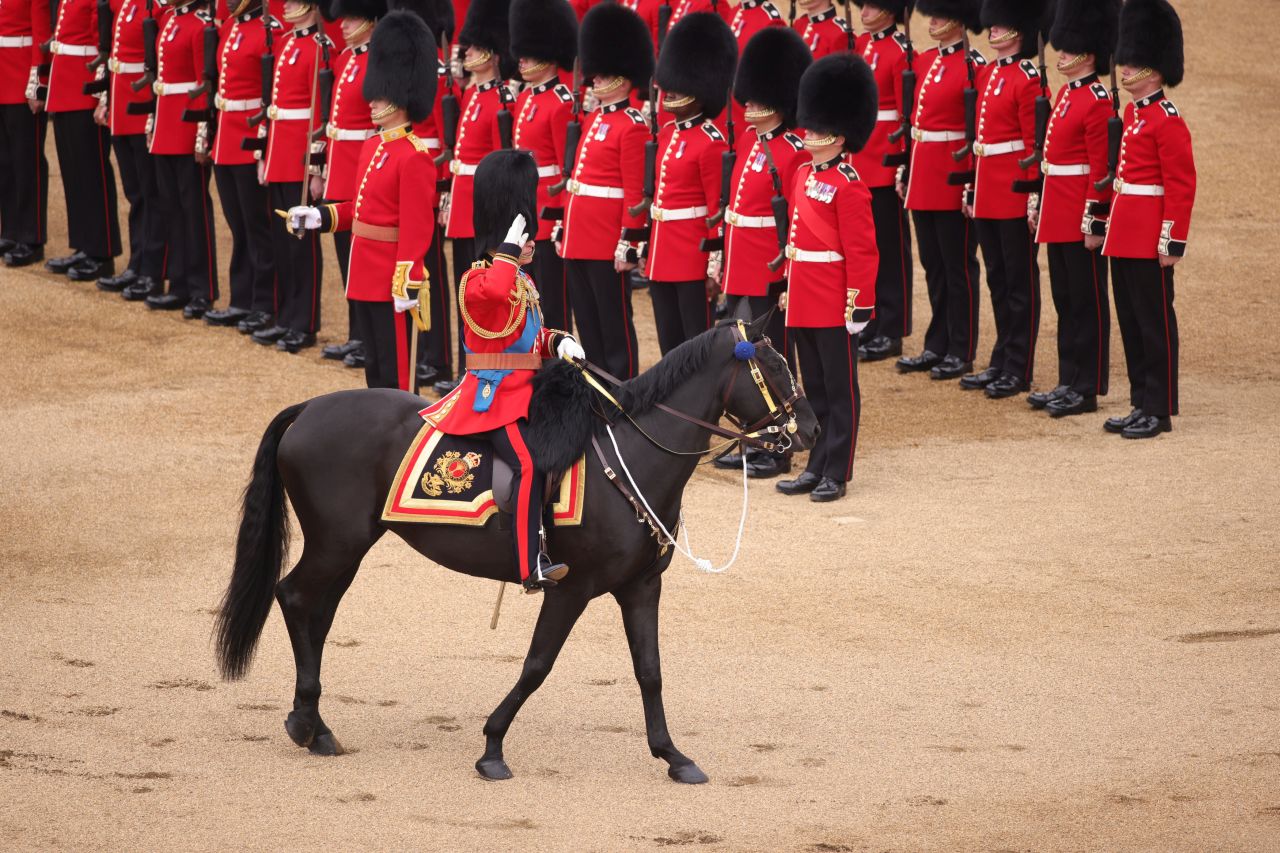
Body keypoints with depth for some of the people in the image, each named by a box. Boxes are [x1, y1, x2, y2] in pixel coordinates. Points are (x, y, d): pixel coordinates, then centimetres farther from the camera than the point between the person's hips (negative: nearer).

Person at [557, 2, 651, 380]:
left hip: (607, 242, -9)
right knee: (587, 323, 13)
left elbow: (635, 192, -14)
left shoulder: (632, 126, -11)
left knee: (614, 323, -2)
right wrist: (564, 228, 18)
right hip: (579, 238, 9)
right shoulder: (593, 119, 15)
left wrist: (628, 242, -18)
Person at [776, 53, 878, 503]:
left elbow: (862, 252, -16)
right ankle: (817, 466, 21)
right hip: (804, 304, 8)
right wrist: (791, 287, 19)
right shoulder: (804, 175, 11)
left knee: (840, 390, 1)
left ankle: (836, 474, 6)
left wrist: (859, 307, -17)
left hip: (834, 308, -8)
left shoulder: (847, 186, -14)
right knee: (815, 389, 14)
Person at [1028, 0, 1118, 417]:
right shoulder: (1066, 93, 12)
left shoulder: (1096, 103, -15)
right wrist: (1039, 204, 19)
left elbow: (1101, 169, -17)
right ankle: (1069, 383, 20)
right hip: (1058, 218, 9)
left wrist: (1094, 222, -18)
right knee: (1066, 301, 14)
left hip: (1080, 221, -9)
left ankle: (1086, 390, 4)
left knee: (1086, 302, -1)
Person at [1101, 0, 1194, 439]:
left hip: (1149, 240, -9)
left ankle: (1159, 410, 3)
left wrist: (1173, 242, -19)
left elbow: (1182, 186, -16)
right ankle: (1142, 404, 18)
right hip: (1124, 236, 9)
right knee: (1131, 321, 12)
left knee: (1154, 321, -2)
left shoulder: (1167, 120, -14)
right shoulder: (1132, 112, 13)